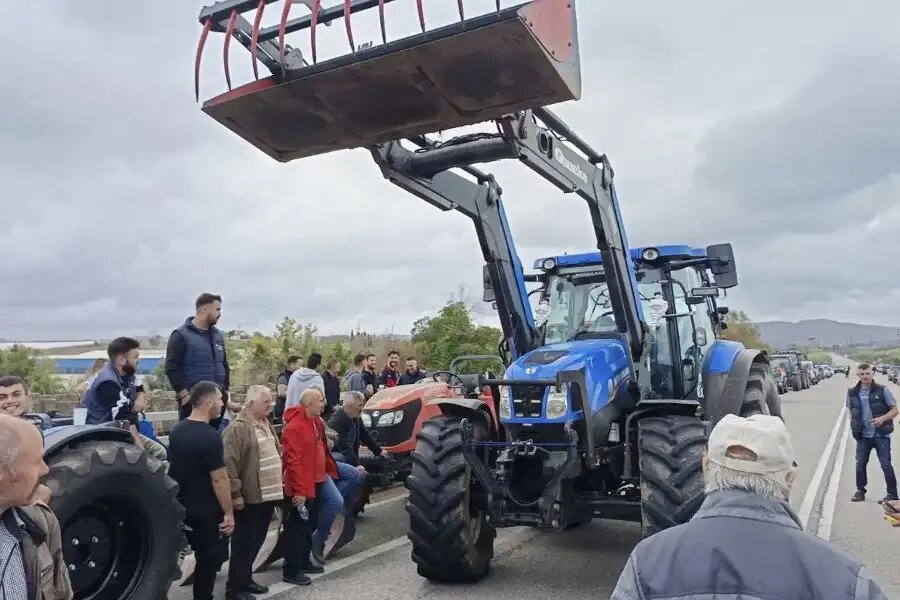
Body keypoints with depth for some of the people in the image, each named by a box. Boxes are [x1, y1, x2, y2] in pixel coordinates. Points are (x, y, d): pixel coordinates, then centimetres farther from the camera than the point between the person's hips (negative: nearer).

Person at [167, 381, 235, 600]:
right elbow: (219, 478, -22)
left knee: (202, 557, 22)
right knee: (209, 561, 6)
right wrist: (229, 512, -14)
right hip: (206, 511, -8)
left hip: (181, 506, 8)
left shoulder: (176, 431, 4)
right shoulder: (210, 437, -22)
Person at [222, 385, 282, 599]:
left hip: (268, 494, 8)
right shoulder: (237, 429, -15)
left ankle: (246, 579, 31)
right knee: (243, 543, 2)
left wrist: (278, 484, 20)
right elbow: (229, 464, -19)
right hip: (249, 497, -8)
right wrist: (235, 493, -20)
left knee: (257, 541, 17)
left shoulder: (267, 425, 13)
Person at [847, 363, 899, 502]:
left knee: (886, 465, -2)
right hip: (863, 436, 3)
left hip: (881, 435, -3)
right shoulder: (853, 393, 3)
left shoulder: (882, 390, -6)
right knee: (860, 464, 6)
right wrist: (854, 428, 3)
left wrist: (882, 418, -21)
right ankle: (860, 491, 20)